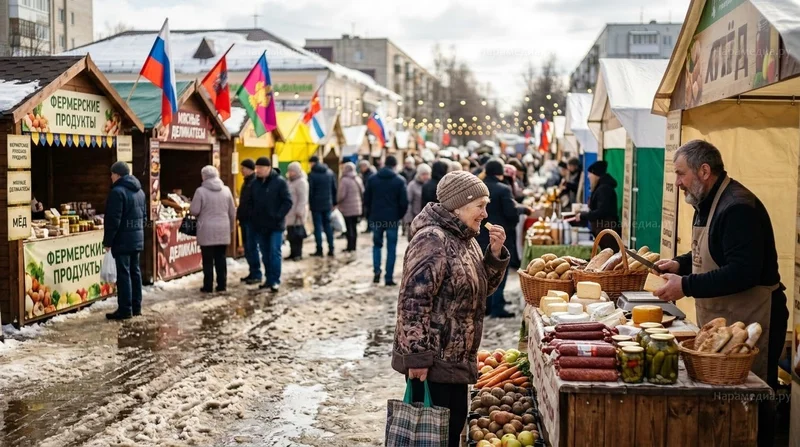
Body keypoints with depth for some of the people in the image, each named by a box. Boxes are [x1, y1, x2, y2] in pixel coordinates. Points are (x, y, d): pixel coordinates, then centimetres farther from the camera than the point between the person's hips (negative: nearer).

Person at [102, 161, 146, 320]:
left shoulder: (118, 191, -14)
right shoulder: (139, 191, 15)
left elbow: (113, 220, -17)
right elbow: (144, 216, 19)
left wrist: (107, 241, -12)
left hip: (123, 240, -9)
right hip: (137, 239, 9)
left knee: (123, 274, -5)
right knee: (135, 271, 13)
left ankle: (125, 309, -4)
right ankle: (136, 307, 18)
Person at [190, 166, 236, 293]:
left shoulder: (201, 191, -9)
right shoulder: (226, 190, 4)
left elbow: (194, 211, -8)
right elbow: (232, 212, 9)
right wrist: (231, 227, 21)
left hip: (207, 231, -3)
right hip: (223, 230, 3)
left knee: (208, 260, 3)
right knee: (221, 258, 10)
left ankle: (208, 286, 7)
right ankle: (222, 285, 13)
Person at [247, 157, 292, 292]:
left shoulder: (279, 182, -9)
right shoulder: (255, 183, 8)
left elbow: (287, 202, -11)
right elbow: (250, 202, 18)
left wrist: (278, 216, -15)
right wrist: (253, 216, 5)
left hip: (275, 225, -6)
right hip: (260, 225, 6)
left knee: (274, 253, -7)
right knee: (265, 253, 11)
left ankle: (275, 281, -2)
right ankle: (269, 279, 20)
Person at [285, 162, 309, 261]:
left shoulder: (301, 182, -12)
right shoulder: (291, 181, 18)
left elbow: (303, 198, -18)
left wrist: (299, 211, -23)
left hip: (297, 213, -9)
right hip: (290, 213, 9)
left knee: (296, 234, -6)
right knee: (291, 234, 11)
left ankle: (297, 254, -2)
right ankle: (293, 253, 16)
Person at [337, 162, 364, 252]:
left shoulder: (344, 180, -17)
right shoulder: (358, 179, 6)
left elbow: (341, 195, -20)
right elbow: (362, 191, 12)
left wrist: (337, 201, -2)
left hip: (348, 208, -7)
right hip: (357, 208, 7)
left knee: (349, 228, -1)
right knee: (354, 227, 13)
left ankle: (350, 247, 2)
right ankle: (353, 247, 18)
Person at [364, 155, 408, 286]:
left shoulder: (373, 179, 2)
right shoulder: (399, 181, -6)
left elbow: (366, 199, 4)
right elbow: (404, 202, -7)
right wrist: (400, 215, 9)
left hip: (376, 218, 2)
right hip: (393, 219, -2)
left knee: (377, 245, 18)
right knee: (391, 248, 5)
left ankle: (376, 270, -1)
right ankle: (389, 278, 4)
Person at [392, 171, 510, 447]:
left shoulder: (464, 239, 10)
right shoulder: (432, 240, -19)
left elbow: (482, 287, 18)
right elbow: (413, 300, -24)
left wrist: (495, 253, 0)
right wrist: (417, 357, -24)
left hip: (456, 359, 9)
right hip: (431, 360, -9)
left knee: (455, 422, 17)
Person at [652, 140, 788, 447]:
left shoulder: (738, 208, -21)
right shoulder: (707, 203, 11)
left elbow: (743, 272, -29)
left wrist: (686, 286, -25)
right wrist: (681, 264, 7)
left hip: (749, 322, -10)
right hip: (720, 319, 10)